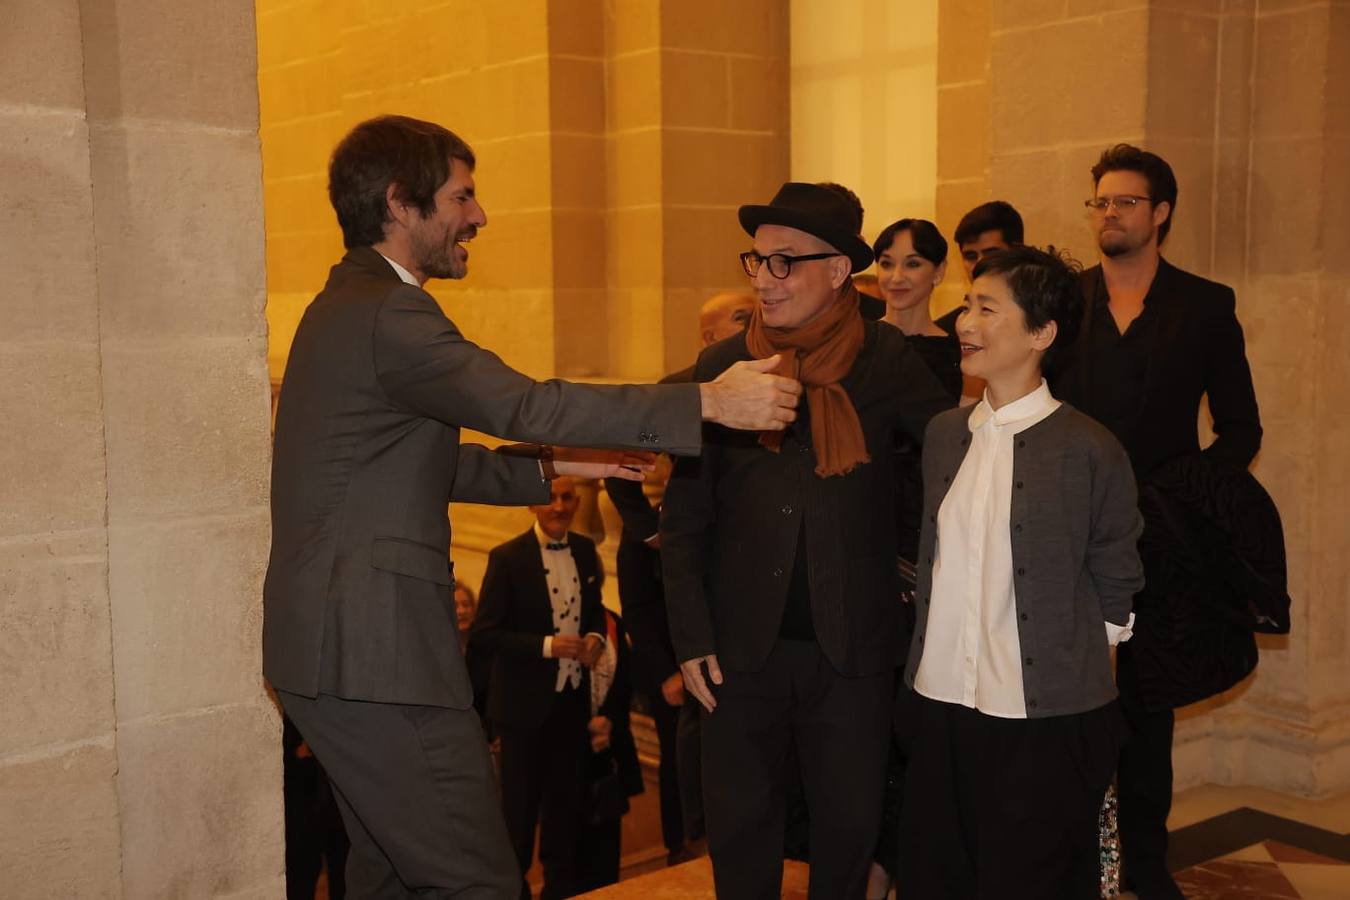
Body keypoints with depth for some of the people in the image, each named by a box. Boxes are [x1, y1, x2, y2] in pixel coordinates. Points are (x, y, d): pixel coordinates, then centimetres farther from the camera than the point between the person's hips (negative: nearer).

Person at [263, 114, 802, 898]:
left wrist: (549, 467, 16)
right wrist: (708, 403, -24)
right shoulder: (386, 313, -16)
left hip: (338, 638, 11)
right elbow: (524, 404, -26)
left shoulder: (348, 307, 17)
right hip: (373, 652, -11)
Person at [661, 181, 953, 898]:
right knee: (740, 835, 11)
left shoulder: (886, 360, -4)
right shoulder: (720, 367, -1)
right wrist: (691, 638, -2)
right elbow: (684, 517, 2)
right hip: (744, 644, 1)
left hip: (852, 646, 0)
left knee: (850, 828, 12)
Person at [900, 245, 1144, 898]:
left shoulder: (1089, 449, -11)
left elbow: (1116, 589, -2)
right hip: (941, 707, 5)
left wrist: (1072, 670, -1)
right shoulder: (944, 434, 6)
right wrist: (932, 653, 12)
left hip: (1046, 724, -5)